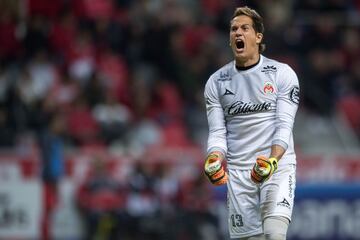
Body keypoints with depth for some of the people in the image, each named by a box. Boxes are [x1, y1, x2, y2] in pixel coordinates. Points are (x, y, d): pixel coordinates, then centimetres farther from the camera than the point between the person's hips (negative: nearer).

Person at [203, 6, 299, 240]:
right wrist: (214, 160, -15)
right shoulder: (216, 82, 9)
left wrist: (272, 161, -23)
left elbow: (284, 126, -6)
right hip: (237, 171, 3)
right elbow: (217, 132, 7)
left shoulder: (282, 74, 1)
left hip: (277, 166, -3)